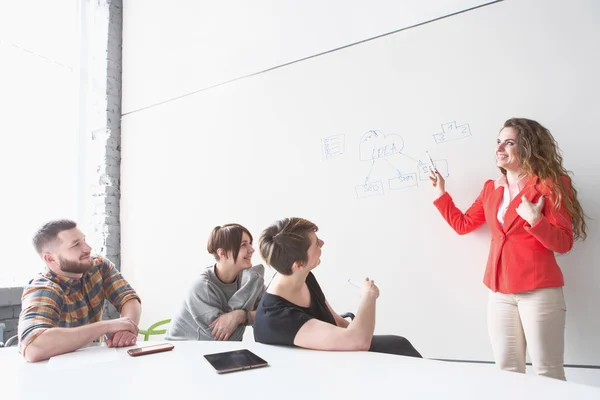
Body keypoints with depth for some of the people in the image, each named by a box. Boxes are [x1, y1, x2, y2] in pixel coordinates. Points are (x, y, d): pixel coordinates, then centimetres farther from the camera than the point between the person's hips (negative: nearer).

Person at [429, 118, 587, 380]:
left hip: (539, 291, -5)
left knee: (548, 372, 2)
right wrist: (440, 194, 14)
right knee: (507, 370, 10)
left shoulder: (550, 184, -5)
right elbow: (462, 224, 18)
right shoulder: (491, 189, 12)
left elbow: (564, 243, -7)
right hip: (500, 292, 5)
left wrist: (535, 220, -24)